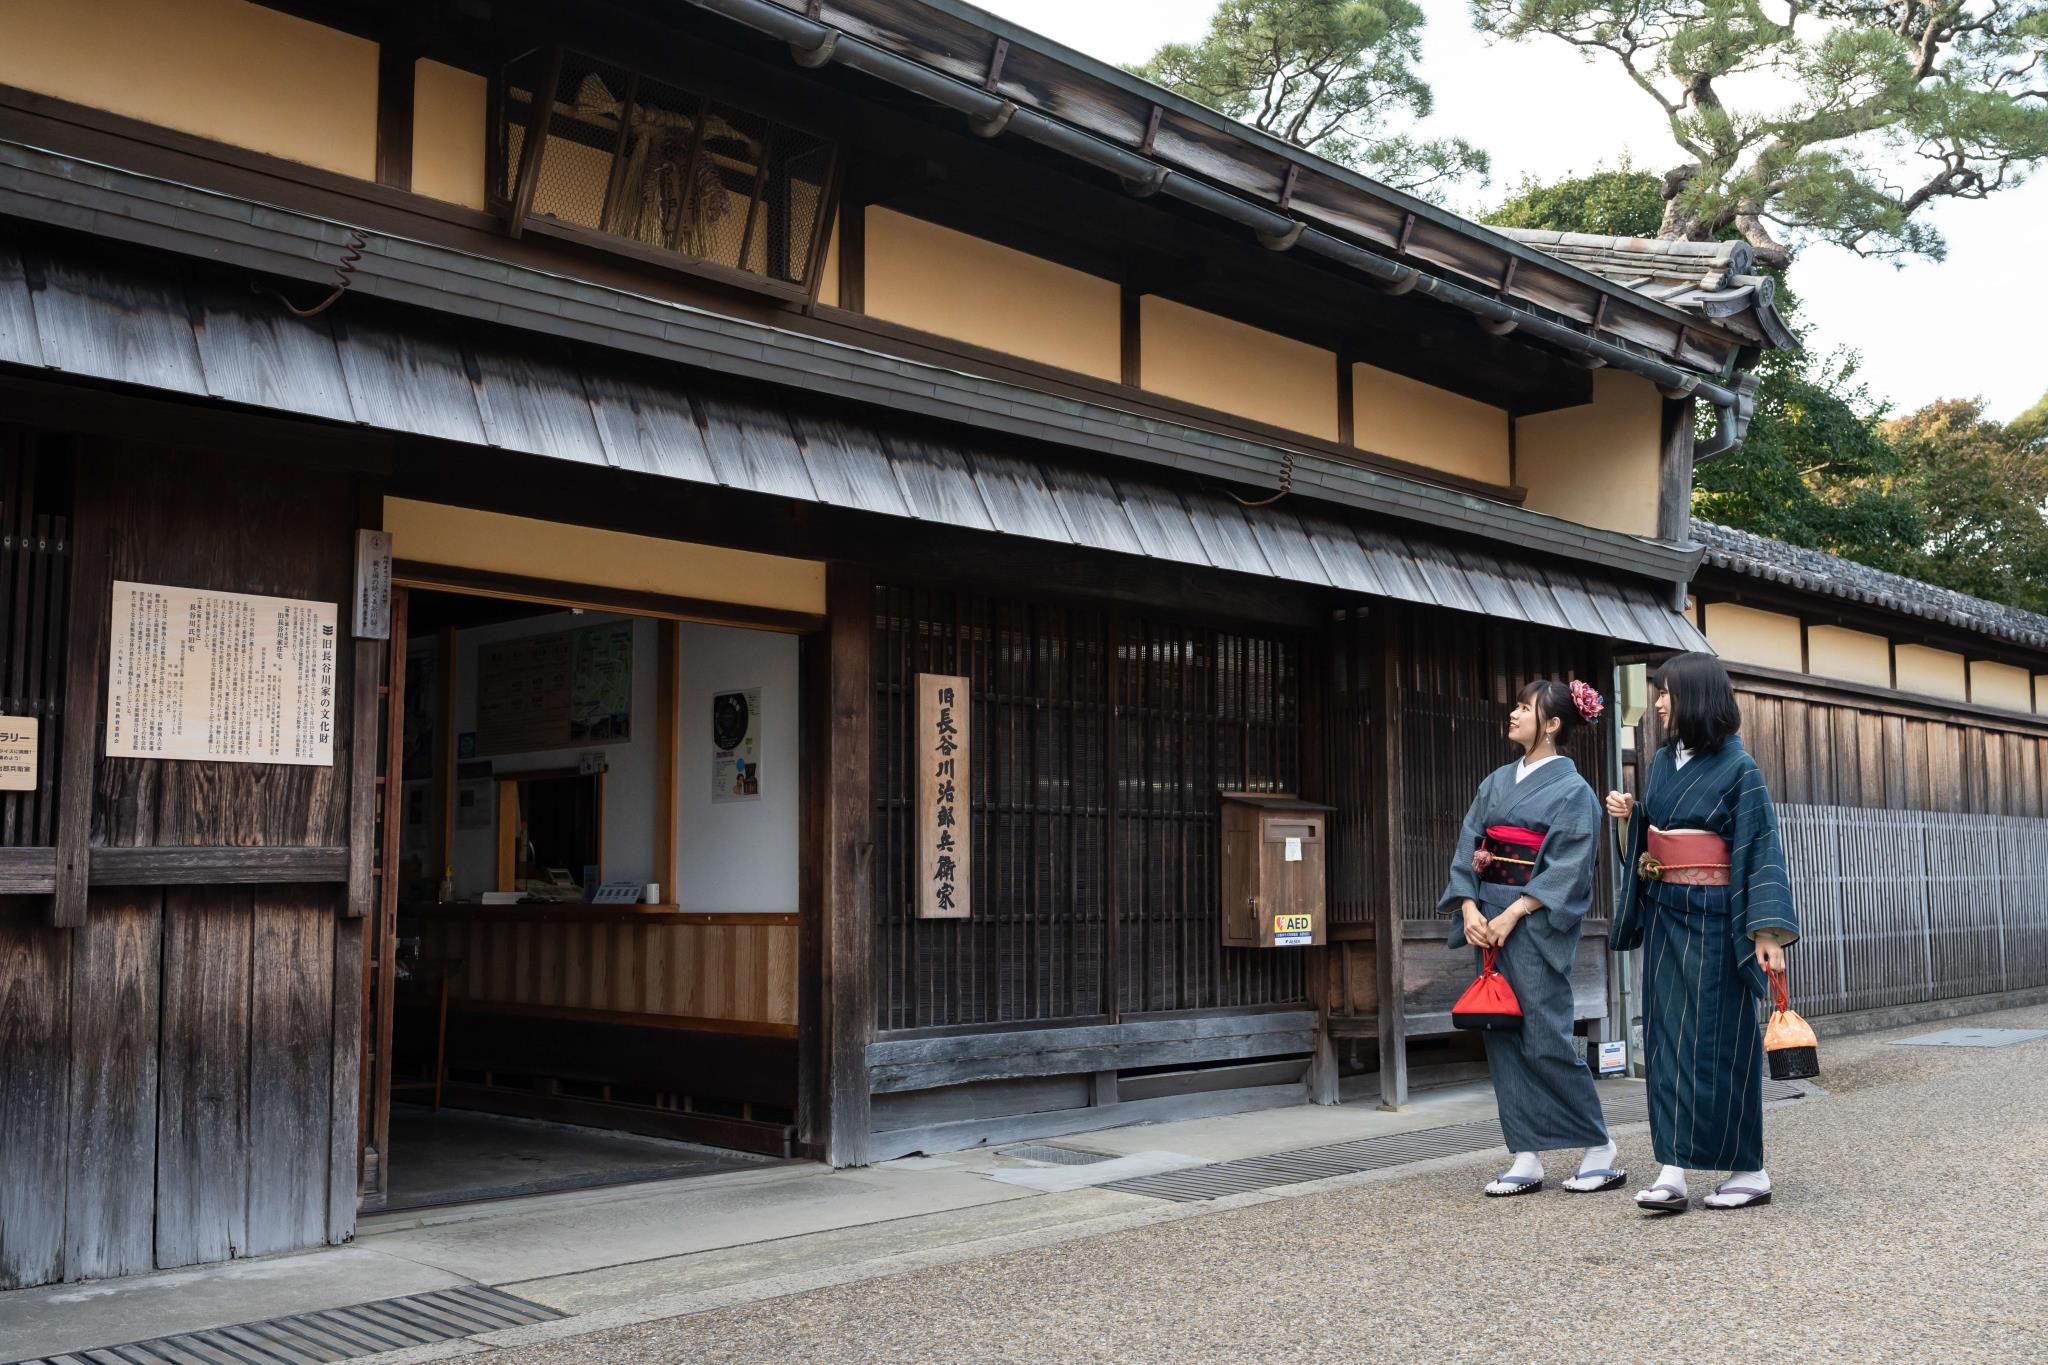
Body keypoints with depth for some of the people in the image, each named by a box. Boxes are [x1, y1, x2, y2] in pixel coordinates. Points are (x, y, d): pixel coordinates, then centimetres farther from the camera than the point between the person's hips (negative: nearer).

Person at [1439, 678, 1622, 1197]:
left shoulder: (1573, 790, -4)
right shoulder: (1497, 783, 14)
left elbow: (1567, 871, -12)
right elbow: (1468, 849, 9)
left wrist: (1511, 916, -18)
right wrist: (1469, 910, -6)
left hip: (1538, 922, -6)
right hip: (1489, 921, 6)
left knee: (1545, 1038, -7)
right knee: (1503, 1038, 4)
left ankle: (1599, 1145, 10)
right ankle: (1527, 1160, 10)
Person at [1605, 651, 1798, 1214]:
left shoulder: (1737, 767, -9)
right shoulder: (1663, 761, 11)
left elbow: (1761, 849, -13)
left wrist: (1768, 931, -20)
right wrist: (1630, 814, -1)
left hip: (1714, 919, -7)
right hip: (1664, 916, 7)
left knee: (1719, 1040, -2)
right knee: (1667, 1038, 2)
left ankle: (1750, 1171, 10)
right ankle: (1674, 1172, 3)